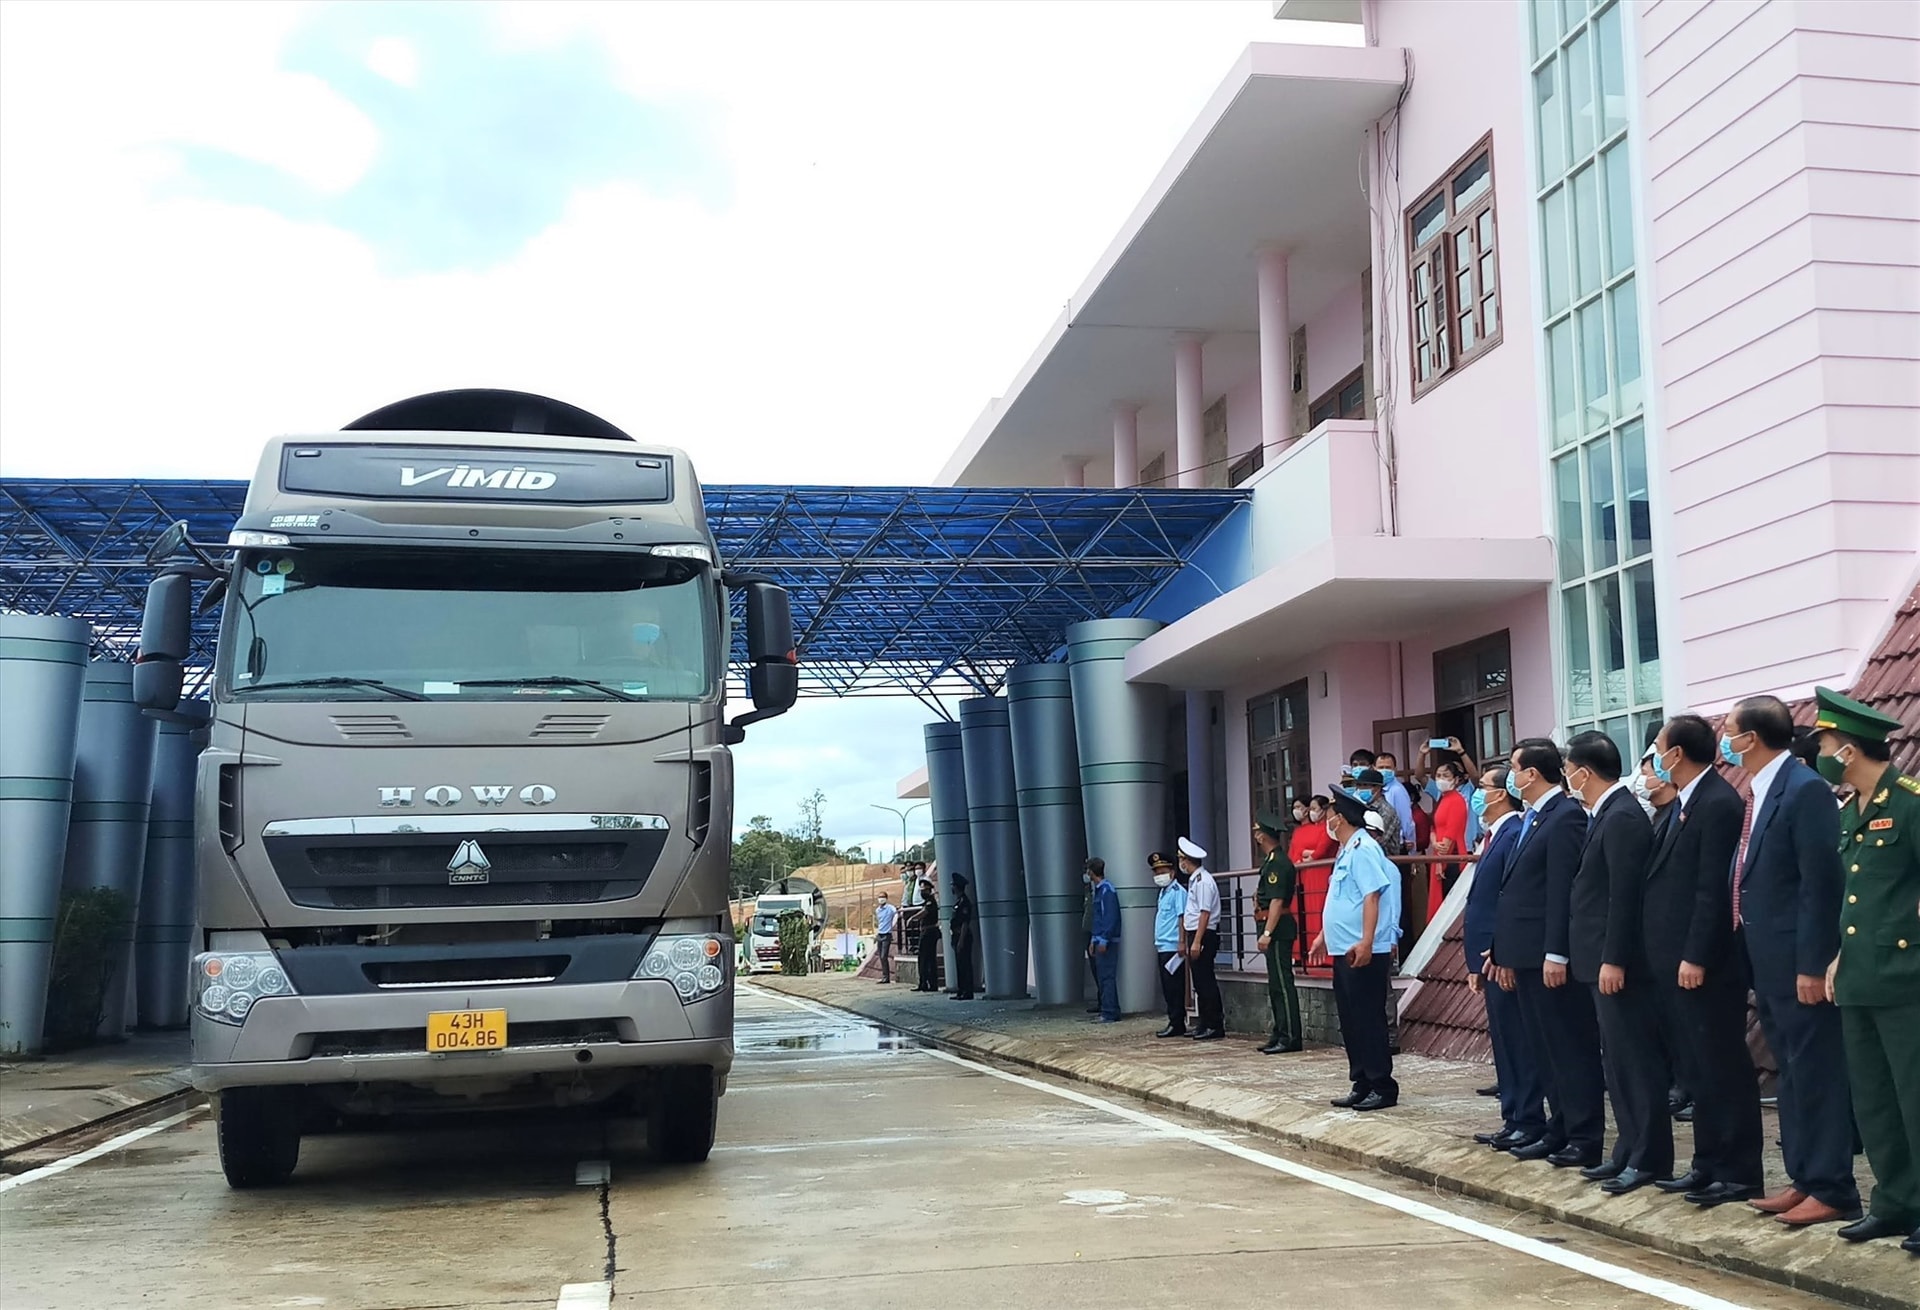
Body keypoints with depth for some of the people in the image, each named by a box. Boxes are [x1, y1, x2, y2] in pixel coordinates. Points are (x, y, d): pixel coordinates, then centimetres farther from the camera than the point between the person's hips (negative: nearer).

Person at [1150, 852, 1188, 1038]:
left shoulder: (1177, 891, -10)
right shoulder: (1163, 892, 18)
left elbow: (1182, 917, -17)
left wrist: (1181, 943, -22)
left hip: (1172, 946, -10)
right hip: (1163, 946, 10)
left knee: (1174, 987, -7)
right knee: (1168, 988, 11)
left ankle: (1177, 1024, -4)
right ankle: (1175, 1022, 16)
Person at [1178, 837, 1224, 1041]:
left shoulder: (1203, 881, -15)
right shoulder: (1194, 880, 14)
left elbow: (1205, 913, -19)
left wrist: (1197, 942, -21)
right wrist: (1191, 940, 17)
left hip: (1204, 936, -10)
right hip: (1195, 935, 10)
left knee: (1205, 981, -6)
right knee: (1200, 981, 13)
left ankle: (1214, 1026, -1)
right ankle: (1206, 1024, 19)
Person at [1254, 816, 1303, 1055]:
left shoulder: (1278, 863, -15)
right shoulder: (1271, 860, 17)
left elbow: (1277, 901, -21)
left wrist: (1267, 933, -23)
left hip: (1278, 929, -11)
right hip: (1274, 931, 11)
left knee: (1282, 984, -9)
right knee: (1276, 985, 13)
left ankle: (1290, 1038, -8)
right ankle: (1281, 1035, 18)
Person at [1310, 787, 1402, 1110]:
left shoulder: (1363, 849, -14)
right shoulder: (1346, 851, 16)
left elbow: (1372, 896, -22)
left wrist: (1366, 942, -28)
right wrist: (1324, 936, 27)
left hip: (1362, 953, -10)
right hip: (1343, 951, 10)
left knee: (1368, 1020, -5)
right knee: (1350, 1021, 12)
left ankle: (1383, 1087, 1)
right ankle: (1362, 1084, 19)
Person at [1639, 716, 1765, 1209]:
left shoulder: (1718, 803, -16)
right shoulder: (1681, 804, 13)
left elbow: (1712, 889, -20)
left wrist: (1696, 957, -20)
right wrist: (1663, 808, 5)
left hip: (1704, 963, -10)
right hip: (1673, 961, 10)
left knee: (1722, 1068, -1)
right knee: (1696, 1070, 15)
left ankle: (1739, 1173, 7)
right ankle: (1708, 1164, 24)